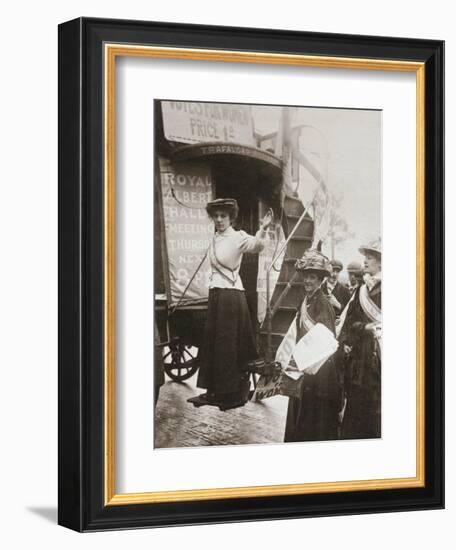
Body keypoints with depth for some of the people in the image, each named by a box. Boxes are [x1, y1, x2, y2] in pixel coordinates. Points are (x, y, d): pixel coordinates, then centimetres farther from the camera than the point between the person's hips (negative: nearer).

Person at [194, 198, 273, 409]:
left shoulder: (237, 237, -12)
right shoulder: (215, 238, 11)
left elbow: (256, 245, -33)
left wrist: (263, 230, -51)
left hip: (232, 295, -8)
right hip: (215, 294, 8)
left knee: (231, 343, -4)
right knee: (214, 342, 11)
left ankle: (235, 393, 3)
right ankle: (217, 390, 20)